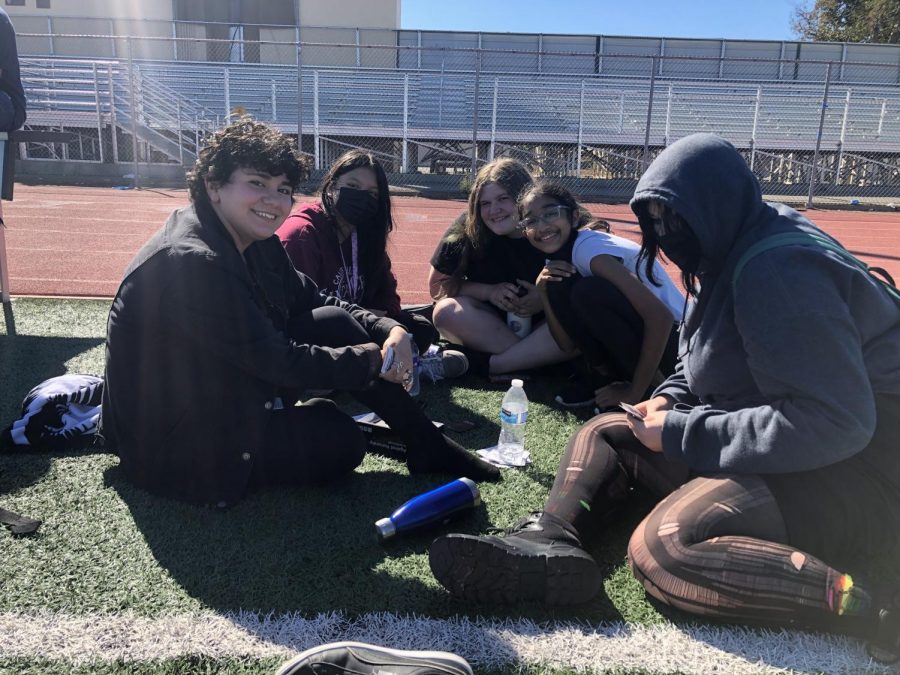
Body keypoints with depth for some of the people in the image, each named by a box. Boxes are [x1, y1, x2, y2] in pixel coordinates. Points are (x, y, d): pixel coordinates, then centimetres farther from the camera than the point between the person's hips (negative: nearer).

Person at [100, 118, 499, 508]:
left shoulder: (256, 244, -1)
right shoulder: (190, 263, -29)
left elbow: (314, 300, 5)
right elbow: (280, 361, -26)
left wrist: (388, 329, -13)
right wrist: (373, 361, -16)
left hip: (226, 389, 8)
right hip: (174, 445, -8)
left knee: (338, 324, -5)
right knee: (343, 443, -13)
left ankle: (427, 444, 3)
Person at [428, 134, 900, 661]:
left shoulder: (779, 268, -23)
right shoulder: (734, 252, 9)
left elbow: (835, 422, -29)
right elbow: (708, 360, 22)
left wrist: (682, 435, -22)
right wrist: (670, 400, 0)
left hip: (849, 466, -10)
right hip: (779, 435, 10)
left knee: (662, 548, -30)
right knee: (606, 433, 4)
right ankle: (552, 542, -20)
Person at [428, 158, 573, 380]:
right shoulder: (467, 229, -13)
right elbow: (436, 286, -8)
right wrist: (489, 291, -20)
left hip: (542, 323, 0)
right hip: (490, 323, 1)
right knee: (447, 311, -29)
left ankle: (489, 364, -28)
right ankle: (535, 358, -25)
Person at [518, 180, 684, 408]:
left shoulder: (590, 247, -21)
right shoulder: (560, 260, 5)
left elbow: (661, 316, -27)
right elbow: (568, 343, 3)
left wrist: (635, 391, -22)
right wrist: (543, 291, -12)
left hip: (672, 341, -7)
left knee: (589, 291, -28)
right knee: (557, 286, -5)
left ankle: (644, 386, -10)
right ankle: (605, 373, 2)